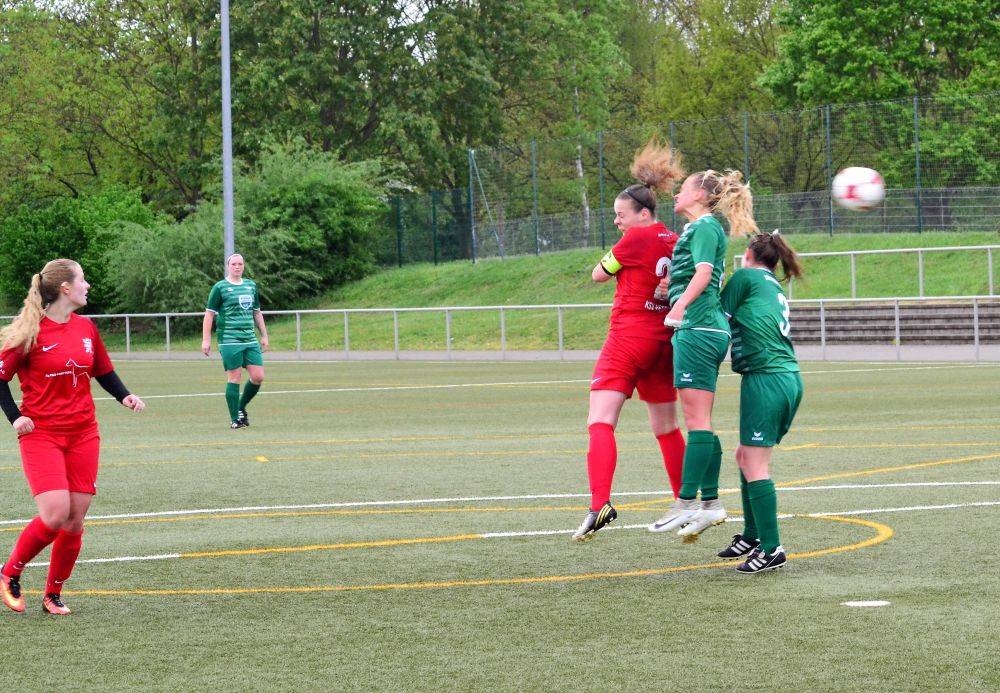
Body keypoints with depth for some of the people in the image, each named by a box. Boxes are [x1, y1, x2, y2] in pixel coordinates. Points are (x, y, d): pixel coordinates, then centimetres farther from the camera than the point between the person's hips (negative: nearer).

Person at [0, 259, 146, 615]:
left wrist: (125, 396, 2)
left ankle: (53, 594, 16)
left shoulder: (86, 328, 7)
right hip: (41, 435, -5)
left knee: (74, 521, 2)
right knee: (55, 515, -18)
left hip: (83, 435, 5)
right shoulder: (31, 332, -9)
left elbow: (104, 372, 19)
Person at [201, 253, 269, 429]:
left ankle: (241, 407, 21)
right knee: (234, 378, -5)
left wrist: (264, 335, 20)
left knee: (258, 377, -1)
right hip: (229, 341, -5)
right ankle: (235, 419, 2)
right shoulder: (220, 287, -1)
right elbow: (209, 314, -2)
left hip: (250, 340, 5)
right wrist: (206, 340, -7)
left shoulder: (251, 285, 15)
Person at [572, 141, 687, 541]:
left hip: (628, 339, -7)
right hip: (663, 342, 7)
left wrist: (611, 266, 16)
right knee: (666, 427, 19)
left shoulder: (636, 239, -11)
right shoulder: (674, 242, 8)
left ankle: (600, 504, -31)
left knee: (600, 421, -14)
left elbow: (598, 275, 1)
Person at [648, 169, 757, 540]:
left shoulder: (704, 227, -7)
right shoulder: (700, 229, 23)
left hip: (698, 329, -10)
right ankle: (710, 502, 12)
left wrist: (680, 304, -36)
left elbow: (703, 271, -24)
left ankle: (687, 502, -13)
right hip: (706, 331, 10)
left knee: (697, 420, -11)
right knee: (701, 423, 10)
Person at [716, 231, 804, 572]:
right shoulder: (775, 289, 24)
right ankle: (752, 535, 26)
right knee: (746, 456, 19)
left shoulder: (745, 276, 1)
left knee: (755, 465, -8)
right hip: (790, 378, 9)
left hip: (765, 377, -9)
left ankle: (771, 549, -12)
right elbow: (742, 322, 22)